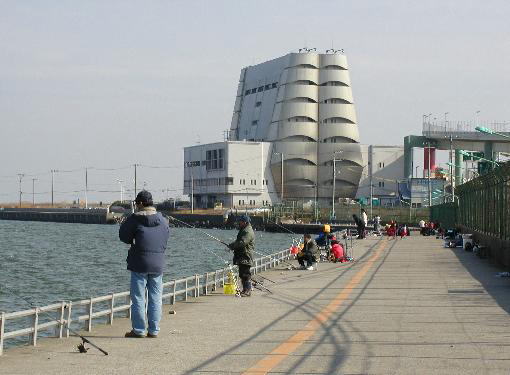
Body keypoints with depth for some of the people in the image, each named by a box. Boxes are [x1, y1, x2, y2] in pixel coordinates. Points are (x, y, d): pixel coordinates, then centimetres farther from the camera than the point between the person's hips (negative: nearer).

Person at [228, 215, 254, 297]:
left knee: (245, 274, -10)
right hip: (241, 257, 11)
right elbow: (238, 241, 27)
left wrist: (232, 246, -15)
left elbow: (242, 243, -25)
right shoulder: (243, 230, 20)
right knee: (242, 274, 14)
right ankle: (245, 290, 21)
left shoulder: (248, 232, -15)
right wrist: (233, 246, 8)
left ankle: (247, 291, -9)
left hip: (245, 257, -11)